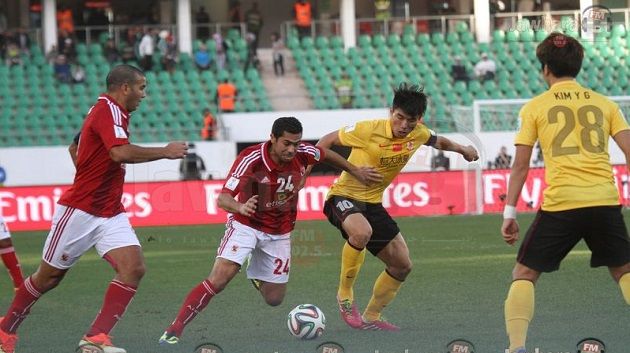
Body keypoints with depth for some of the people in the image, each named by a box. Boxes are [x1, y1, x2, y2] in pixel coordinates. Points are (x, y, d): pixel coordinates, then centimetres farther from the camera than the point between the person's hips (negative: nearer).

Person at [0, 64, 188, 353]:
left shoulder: (111, 111, 13)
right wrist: (165, 152, -25)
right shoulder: (108, 110, -17)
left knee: (134, 268, -13)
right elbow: (121, 153, -34)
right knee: (49, 277, 7)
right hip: (79, 210, -8)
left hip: (110, 214, 8)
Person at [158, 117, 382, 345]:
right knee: (219, 278, -25)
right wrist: (241, 207, -54)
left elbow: (326, 154, 9)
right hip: (246, 225, -4)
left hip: (279, 233, 4)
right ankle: (174, 330, -19)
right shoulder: (251, 159, -28)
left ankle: (255, 273, 45)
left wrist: (355, 172, 20)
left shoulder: (302, 153, -15)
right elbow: (223, 199, -32)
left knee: (274, 299, 9)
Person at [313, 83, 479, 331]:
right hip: (344, 196, -7)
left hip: (373, 203, 7)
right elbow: (328, 140, -9)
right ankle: (345, 296, -20)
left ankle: (371, 317, 25)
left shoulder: (418, 134, -4)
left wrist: (462, 149, 30)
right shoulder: (368, 130, -22)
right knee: (362, 232, -40)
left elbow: (437, 141, 22)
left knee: (402, 265, 8)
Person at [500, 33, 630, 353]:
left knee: (524, 275, 10)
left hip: (559, 204, -2)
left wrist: (509, 213, 7)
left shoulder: (535, 107, 7)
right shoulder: (604, 104, 13)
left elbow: (520, 165, 4)